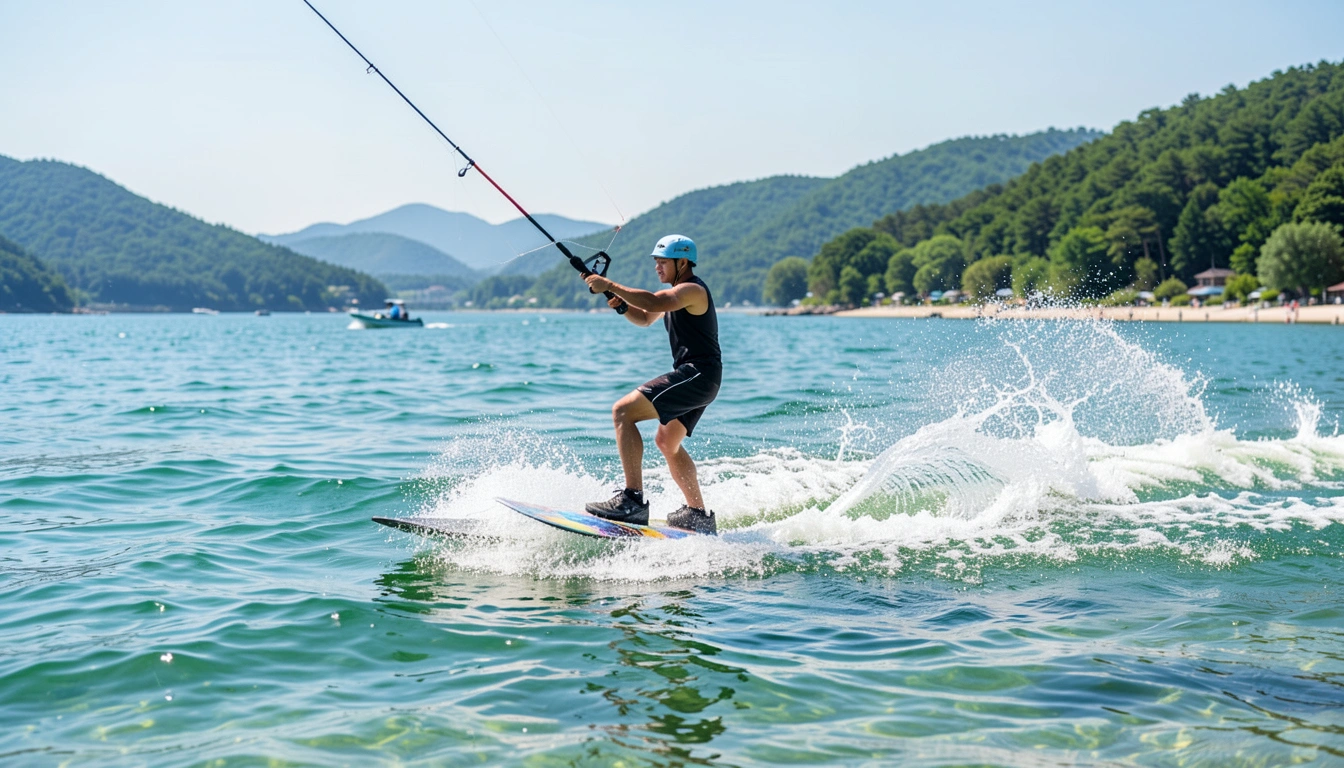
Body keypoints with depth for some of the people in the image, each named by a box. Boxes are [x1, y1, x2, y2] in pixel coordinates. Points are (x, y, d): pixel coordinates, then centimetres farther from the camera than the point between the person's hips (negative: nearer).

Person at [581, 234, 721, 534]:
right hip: (694, 377, 11)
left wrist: (610, 286, -30)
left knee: (623, 411, -18)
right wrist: (622, 305, 6)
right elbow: (645, 318, 27)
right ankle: (699, 514, 27)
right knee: (667, 442, 22)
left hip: (698, 374, -11)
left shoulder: (692, 290, -12)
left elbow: (656, 303, -31)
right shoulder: (676, 293, 21)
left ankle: (633, 500, -24)